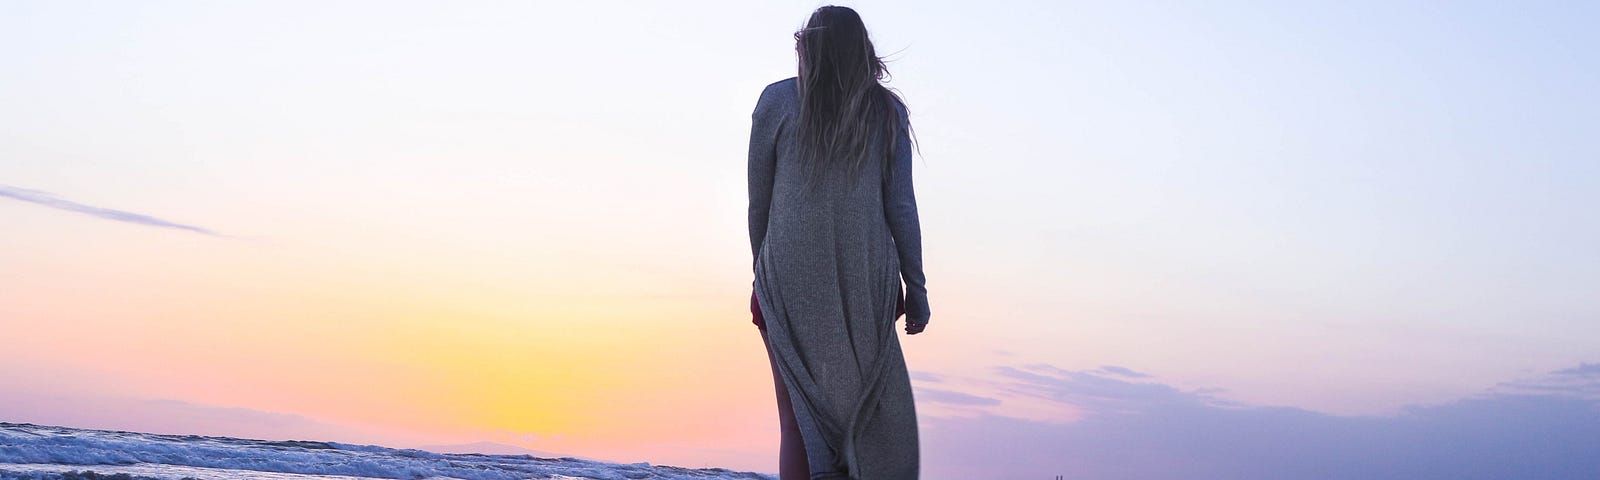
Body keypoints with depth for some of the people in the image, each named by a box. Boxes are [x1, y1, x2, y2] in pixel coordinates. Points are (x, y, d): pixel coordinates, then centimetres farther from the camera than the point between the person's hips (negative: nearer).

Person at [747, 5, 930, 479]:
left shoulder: (778, 100, 4)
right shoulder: (886, 111, 6)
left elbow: (759, 202, 4)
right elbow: (901, 207, 4)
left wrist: (762, 271, 14)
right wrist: (915, 287, 8)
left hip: (790, 280, -1)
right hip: (867, 279, 1)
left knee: (798, 420, 3)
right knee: (869, 413, 7)